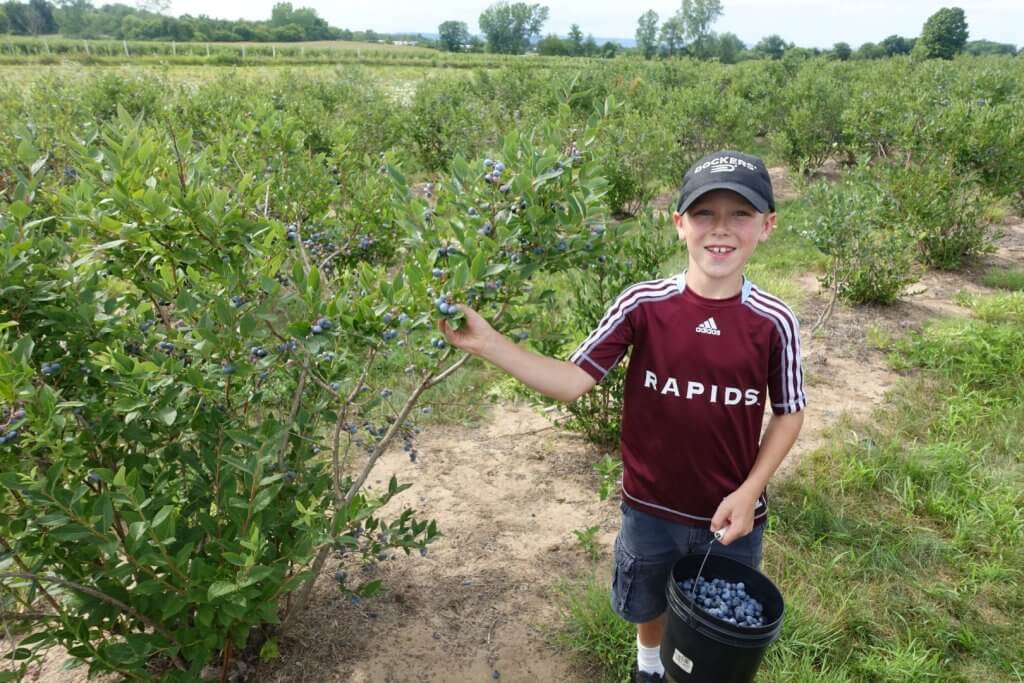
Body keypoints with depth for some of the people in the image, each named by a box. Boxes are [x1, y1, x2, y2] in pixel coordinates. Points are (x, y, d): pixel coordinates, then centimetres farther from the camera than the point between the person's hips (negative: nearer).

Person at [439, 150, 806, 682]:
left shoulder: (774, 323, -15)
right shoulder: (643, 304, -17)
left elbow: (789, 414, -2)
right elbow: (572, 382, -18)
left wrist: (750, 490, -11)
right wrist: (488, 343, -28)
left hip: (732, 514, 0)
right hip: (651, 508, 1)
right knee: (650, 606, 27)